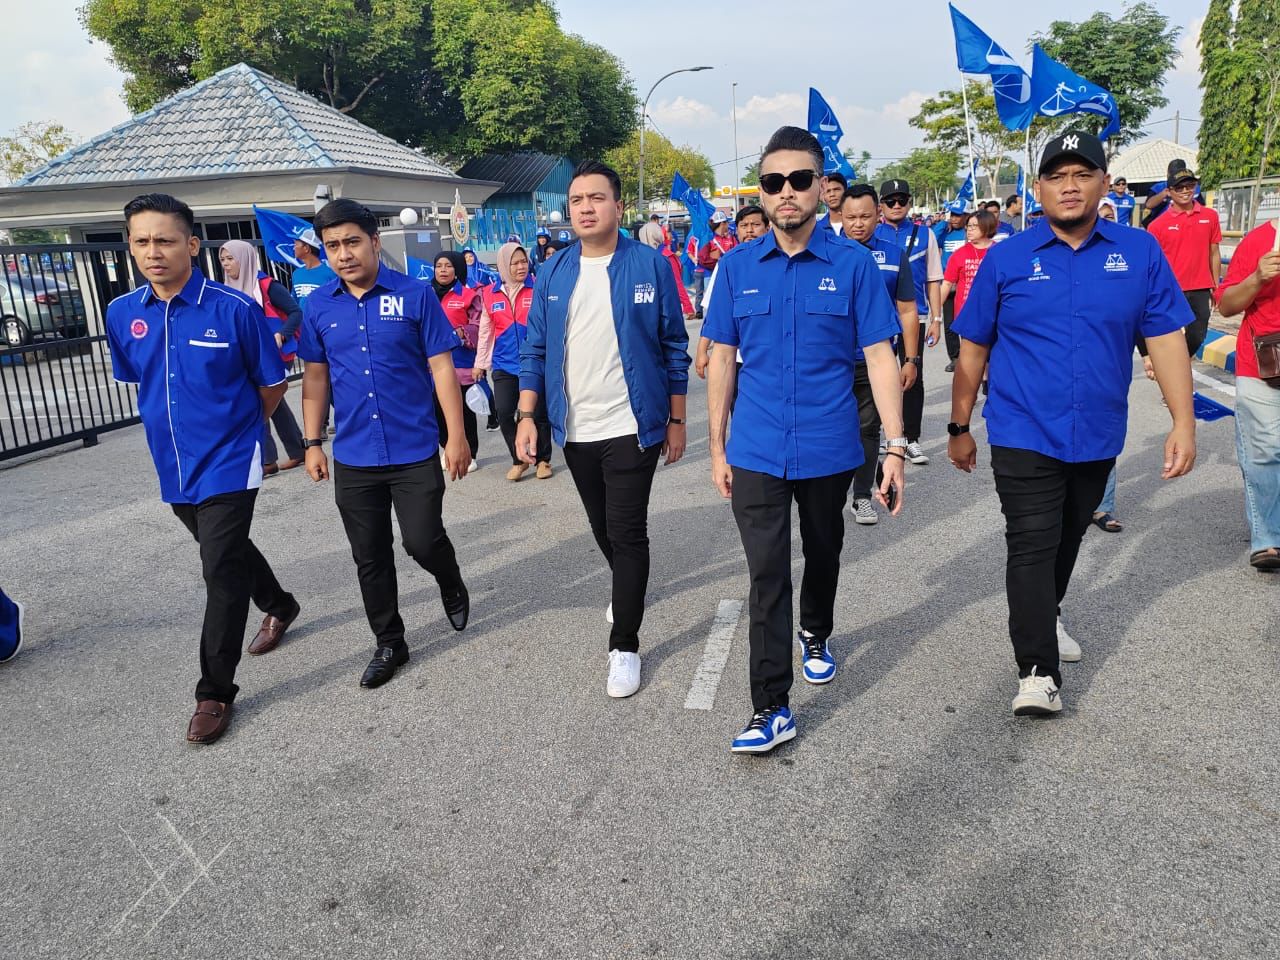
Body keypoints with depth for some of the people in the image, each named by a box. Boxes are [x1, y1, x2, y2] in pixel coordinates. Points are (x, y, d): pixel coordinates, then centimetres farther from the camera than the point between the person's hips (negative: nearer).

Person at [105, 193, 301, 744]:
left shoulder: (235, 309, -14)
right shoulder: (122, 315, -1)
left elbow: (272, 384, -3)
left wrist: (235, 429, 7)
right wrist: (180, 425, 14)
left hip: (228, 464, -5)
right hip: (173, 466, 6)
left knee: (222, 574, -4)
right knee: (228, 552, 23)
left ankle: (215, 693, 8)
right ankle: (279, 606, 50)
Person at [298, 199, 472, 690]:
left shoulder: (415, 295, -6)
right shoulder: (318, 306, 3)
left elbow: (441, 367, -5)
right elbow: (315, 377, 10)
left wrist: (457, 436, -8)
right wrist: (313, 443, 7)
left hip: (415, 451, -3)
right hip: (353, 457, 3)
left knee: (423, 541, -2)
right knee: (370, 558, 10)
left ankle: (451, 585, 33)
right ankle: (389, 643, 28)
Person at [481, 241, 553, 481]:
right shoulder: (490, 293, 5)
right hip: (505, 364, 2)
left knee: (539, 413, 7)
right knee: (503, 412, -7)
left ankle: (543, 460, 26)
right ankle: (518, 460, 13)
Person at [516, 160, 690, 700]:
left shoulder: (649, 265, -5)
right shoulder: (554, 273, 5)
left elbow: (674, 347, -2)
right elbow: (536, 350, 7)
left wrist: (676, 420, -1)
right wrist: (526, 416, -2)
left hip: (631, 428, -4)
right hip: (575, 432, 4)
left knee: (627, 533, -3)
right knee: (603, 528, 19)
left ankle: (625, 646, 9)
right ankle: (629, 590, 47)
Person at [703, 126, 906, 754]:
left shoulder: (853, 264, -4)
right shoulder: (738, 266, 1)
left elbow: (879, 357, -5)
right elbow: (722, 359, 5)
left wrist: (895, 447, -11)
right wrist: (718, 448, 4)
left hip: (829, 449, 0)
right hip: (756, 451, 0)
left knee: (822, 556, 20)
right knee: (767, 574, -2)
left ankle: (816, 636, 48)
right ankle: (771, 708, 5)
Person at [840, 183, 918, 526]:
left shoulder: (894, 256, 2)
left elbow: (907, 311, 5)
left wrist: (910, 360, 1)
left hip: (875, 362, 1)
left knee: (868, 429, 10)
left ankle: (862, 496, 23)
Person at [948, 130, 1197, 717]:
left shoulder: (1140, 252, 0)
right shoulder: (1006, 259, -4)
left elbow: (1166, 337, 0)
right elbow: (973, 349, 1)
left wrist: (1183, 422, -6)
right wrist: (959, 427, 4)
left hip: (1097, 438, 3)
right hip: (1024, 437, -3)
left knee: (1067, 540, 20)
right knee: (1031, 547, -7)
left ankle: (1046, 617, 44)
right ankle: (1038, 673, -4)